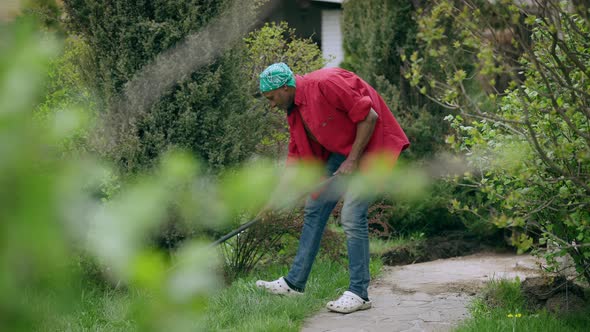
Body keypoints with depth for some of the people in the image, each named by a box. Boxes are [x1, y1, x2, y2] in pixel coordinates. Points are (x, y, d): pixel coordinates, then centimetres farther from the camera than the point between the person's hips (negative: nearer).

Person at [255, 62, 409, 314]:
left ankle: (359, 294, -5)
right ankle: (295, 282, 16)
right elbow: (296, 154, 10)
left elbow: (369, 116, -23)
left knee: (352, 216, -14)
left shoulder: (326, 84, -24)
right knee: (314, 208, 8)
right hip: (340, 150, 9)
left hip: (368, 145, -9)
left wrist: (353, 160, -20)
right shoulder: (294, 109, 4)